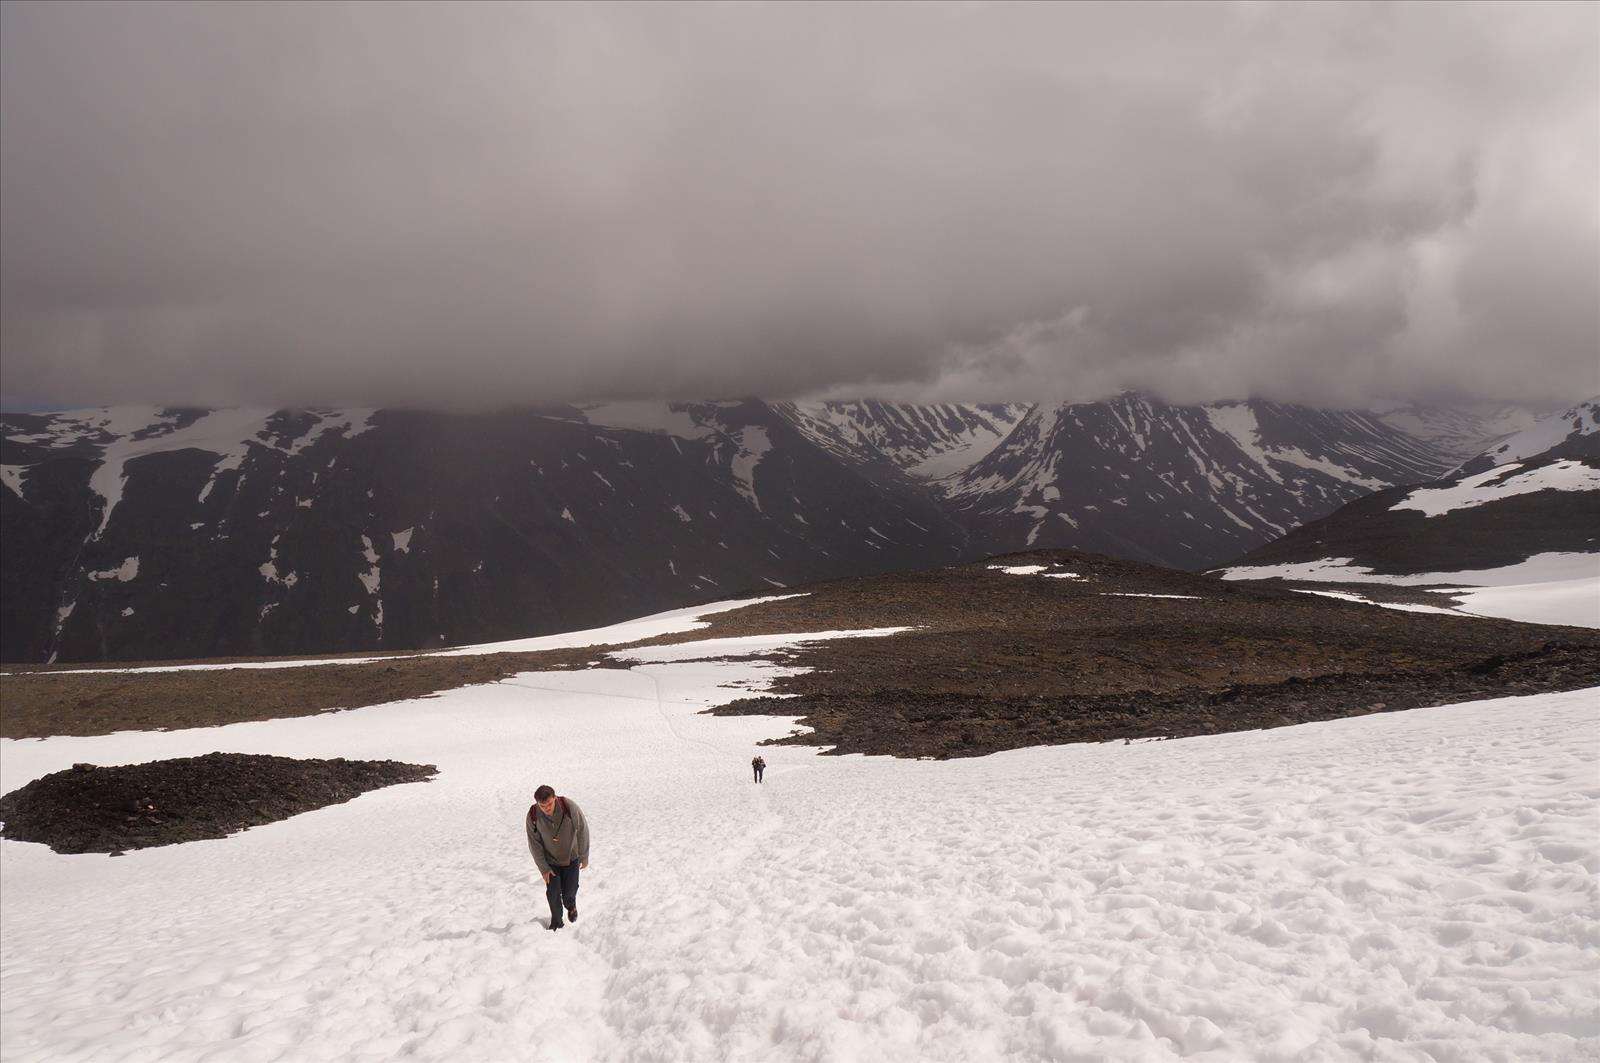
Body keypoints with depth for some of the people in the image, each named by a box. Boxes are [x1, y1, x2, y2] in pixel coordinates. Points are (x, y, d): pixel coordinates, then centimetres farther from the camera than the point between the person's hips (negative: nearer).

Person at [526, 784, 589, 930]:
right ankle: (556, 922, 26)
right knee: (553, 893, 0)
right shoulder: (533, 816, -24)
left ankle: (571, 907, 39)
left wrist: (584, 857, -9)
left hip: (571, 858, -1)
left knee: (569, 892, 4)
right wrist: (543, 868, -8)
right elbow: (534, 844, -11)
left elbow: (582, 831, -16)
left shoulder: (570, 807, -29)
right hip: (551, 861, 1)